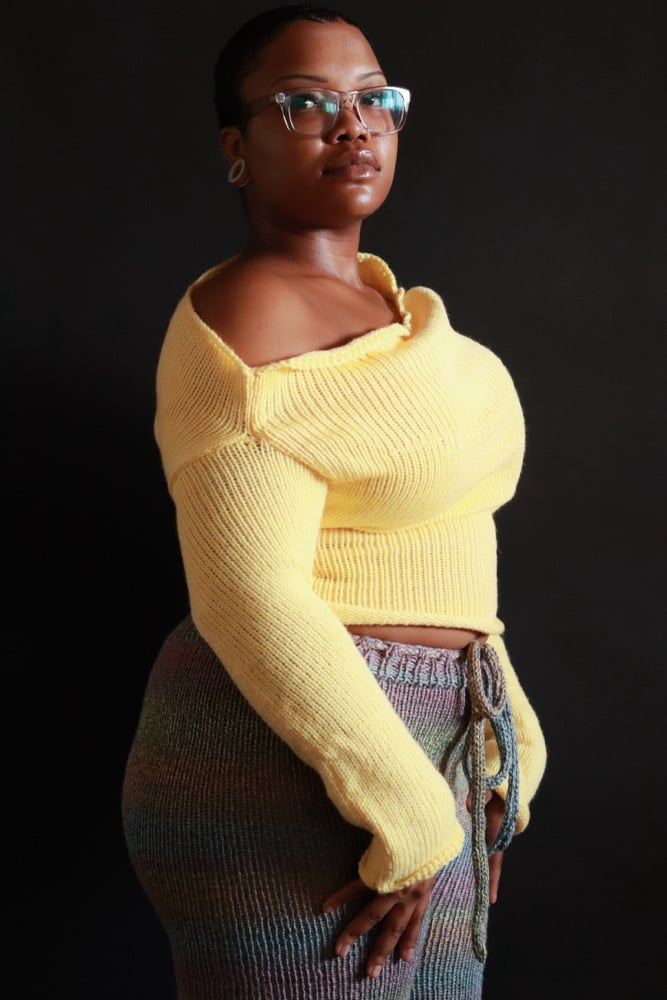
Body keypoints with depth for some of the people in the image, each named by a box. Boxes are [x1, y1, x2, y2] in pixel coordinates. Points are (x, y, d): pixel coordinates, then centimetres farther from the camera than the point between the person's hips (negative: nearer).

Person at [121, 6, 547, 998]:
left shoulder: (372, 294, 13)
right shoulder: (249, 316, -15)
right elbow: (247, 596, -22)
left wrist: (499, 751, 13)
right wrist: (407, 813, -19)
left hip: (423, 752, 9)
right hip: (299, 775, -9)